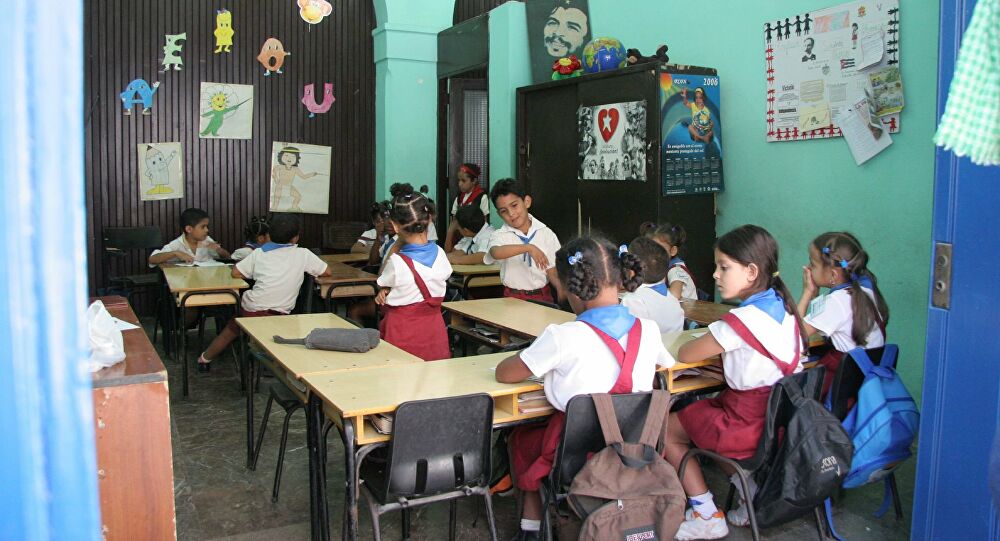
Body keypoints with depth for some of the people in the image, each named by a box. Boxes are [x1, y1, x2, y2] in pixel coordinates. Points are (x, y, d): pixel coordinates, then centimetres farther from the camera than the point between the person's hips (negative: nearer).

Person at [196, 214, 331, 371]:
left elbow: (235, 273, 3)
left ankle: (205, 358, 41)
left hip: (251, 310, 2)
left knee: (233, 327, 28)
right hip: (279, 316, -2)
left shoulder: (259, 253, 5)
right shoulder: (303, 254, 1)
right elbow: (327, 272, 9)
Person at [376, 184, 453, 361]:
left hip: (402, 335, -4)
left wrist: (396, 245, -1)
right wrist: (389, 291, 0)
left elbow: (381, 281, 4)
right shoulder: (440, 254, -5)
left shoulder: (397, 262, -19)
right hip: (434, 331, 4)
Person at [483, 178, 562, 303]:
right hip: (513, 298, -2)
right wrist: (528, 248, -33)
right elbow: (496, 253, -24)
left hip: (543, 296, 2)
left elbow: (552, 273, 6)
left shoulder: (546, 234, 5)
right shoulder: (500, 236, -1)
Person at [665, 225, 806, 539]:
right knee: (703, 408, 28)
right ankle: (754, 497, 24)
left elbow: (685, 355, -13)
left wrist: (707, 342, 9)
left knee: (666, 430, 8)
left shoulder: (742, 320, -22)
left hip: (751, 425, -8)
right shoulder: (783, 307, 2)